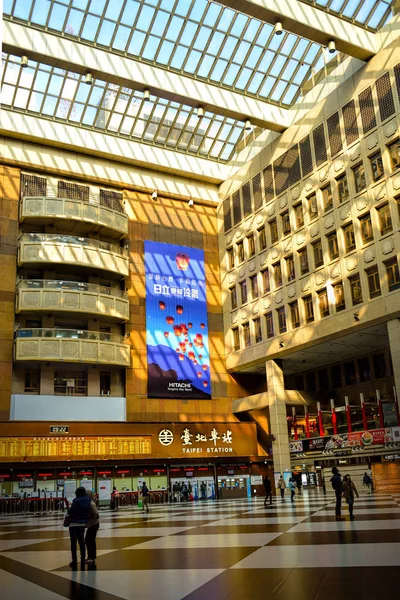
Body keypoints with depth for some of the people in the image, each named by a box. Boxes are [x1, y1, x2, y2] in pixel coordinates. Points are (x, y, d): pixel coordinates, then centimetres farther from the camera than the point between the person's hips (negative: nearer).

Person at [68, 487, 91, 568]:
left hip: (73, 524, -5)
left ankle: (74, 561, 7)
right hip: (82, 524, 5)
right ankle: (82, 560, 15)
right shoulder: (87, 501, -2)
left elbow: (70, 512, -13)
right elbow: (88, 513, 3)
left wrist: (69, 508, 5)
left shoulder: (76, 502, -18)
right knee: (81, 542, 12)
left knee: (73, 543, 5)